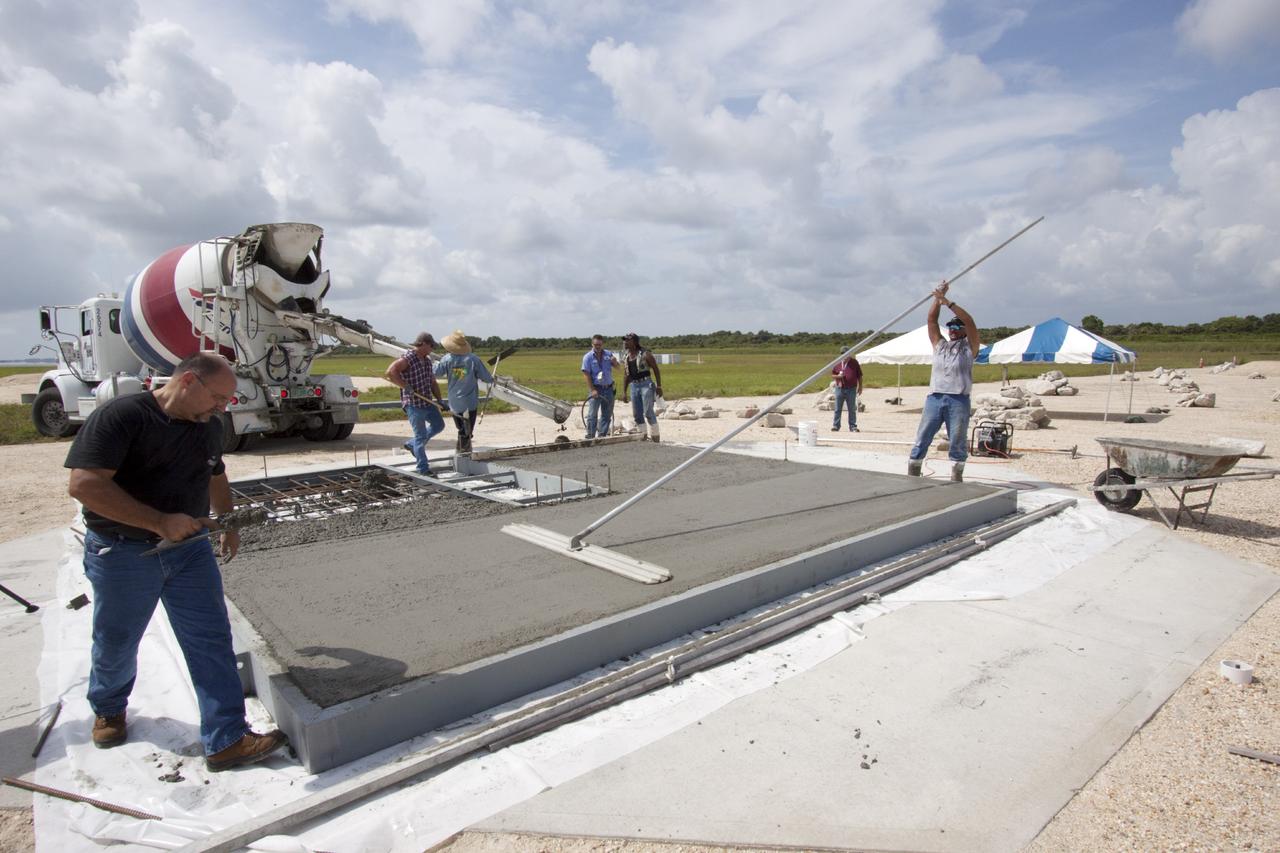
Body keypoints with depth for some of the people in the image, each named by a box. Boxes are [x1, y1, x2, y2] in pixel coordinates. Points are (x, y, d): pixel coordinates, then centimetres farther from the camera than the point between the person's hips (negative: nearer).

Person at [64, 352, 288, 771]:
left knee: (212, 641, -2)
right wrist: (160, 522, -30)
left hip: (190, 549, 5)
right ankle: (109, 709, 48)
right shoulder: (121, 416, -18)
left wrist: (228, 524, 23)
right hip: (122, 553, -4)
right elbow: (84, 484, -27)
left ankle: (226, 741, 4)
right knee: (116, 644, 18)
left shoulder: (209, 426, 4)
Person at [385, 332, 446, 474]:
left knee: (438, 425, 17)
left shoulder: (427, 361, 13)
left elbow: (433, 382, 19)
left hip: (428, 402, 8)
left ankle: (412, 444, 32)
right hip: (413, 404, -8)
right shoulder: (407, 359, -13)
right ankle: (423, 470, 4)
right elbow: (390, 372, -25)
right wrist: (405, 386, -26)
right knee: (421, 436, -4)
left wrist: (439, 399, 9)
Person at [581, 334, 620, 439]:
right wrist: (592, 390, -16)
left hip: (608, 388, 4)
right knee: (592, 414, -5)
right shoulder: (588, 357, -5)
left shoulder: (608, 354, 6)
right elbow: (586, 374, -8)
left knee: (607, 414, 8)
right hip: (596, 388, -4)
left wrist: (615, 362, -14)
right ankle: (590, 436, -1)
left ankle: (602, 435, 18)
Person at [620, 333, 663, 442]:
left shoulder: (645, 354, -7)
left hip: (646, 385, -6)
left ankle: (655, 438, 0)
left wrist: (659, 386, -12)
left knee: (648, 412, -9)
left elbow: (656, 369, -6)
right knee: (636, 415, 6)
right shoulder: (626, 357, 10)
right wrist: (624, 392, 15)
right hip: (634, 386, 6)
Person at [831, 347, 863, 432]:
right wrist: (838, 376, -11)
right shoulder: (837, 363, 3)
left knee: (852, 409, 6)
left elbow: (859, 376, 7)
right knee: (838, 409, 4)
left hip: (851, 389, -1)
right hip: (840, 389, 1)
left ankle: (853, 426, 13)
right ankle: (835, 426, 11)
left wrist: (860, 387, 4)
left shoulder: (854, 362, 2)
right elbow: (832, 374, 10)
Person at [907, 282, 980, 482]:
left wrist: (948, 303, -11)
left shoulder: (969, 347, 9)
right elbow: (931, 320, 12)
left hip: (958, 400, -3)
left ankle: (957, 476, 9)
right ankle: (912, 473, 4)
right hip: (935, 397, 3)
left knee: (958, 441, 1)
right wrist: (937, 299, 1)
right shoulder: (939, 344, 19)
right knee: (922, 437, 0)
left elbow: (970, 322, -5)